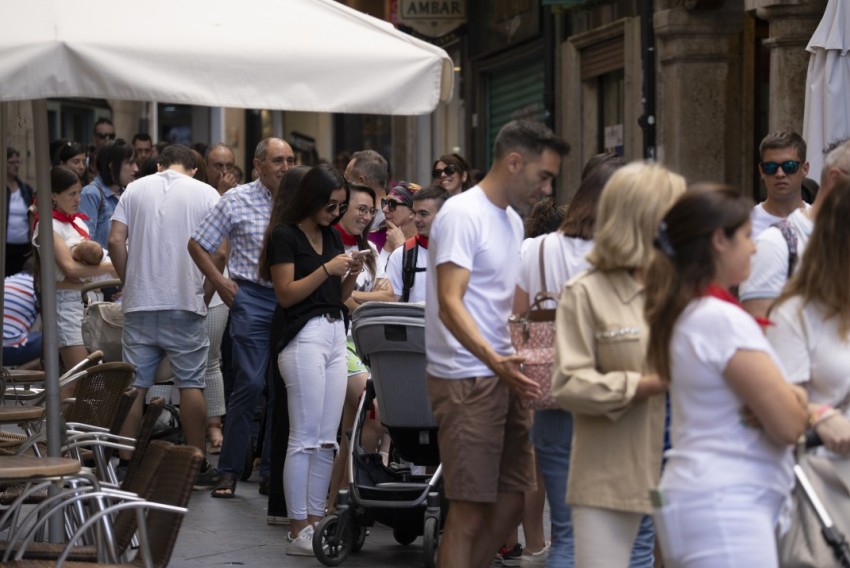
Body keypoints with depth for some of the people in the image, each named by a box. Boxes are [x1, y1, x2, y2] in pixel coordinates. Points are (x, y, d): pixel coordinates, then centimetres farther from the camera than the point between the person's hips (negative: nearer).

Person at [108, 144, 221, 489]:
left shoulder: (135, 189, 8)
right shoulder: (206, 194, 3)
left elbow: (115, 241, 0)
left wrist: (129, 282, 11)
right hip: (185, 304, -2)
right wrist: (205, 292, 9)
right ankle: (198, 467, 8)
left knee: (134, 385, 6)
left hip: (140, 304, 2)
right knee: (191, 384, 5)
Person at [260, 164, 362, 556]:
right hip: (304, 335, -8)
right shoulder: (285, 235, -5)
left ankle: (315, 520, 10)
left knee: (327, 439, 6)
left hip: (336, 334, 8)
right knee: (305, 438, -8)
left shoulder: (333, 236, 16)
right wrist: (327, 269, -15)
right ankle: (297, 531, -6)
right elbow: (286, 294, -11)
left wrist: (352, 274, 1)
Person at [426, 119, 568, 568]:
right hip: (466, 379, -9)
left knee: (511, 501, 10)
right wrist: (493, 360, -35)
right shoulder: (462, 215, -12)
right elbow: (450, 304, -22)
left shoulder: (512, 220, 17)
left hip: (501, 377, 9)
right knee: (469, 513, -8)